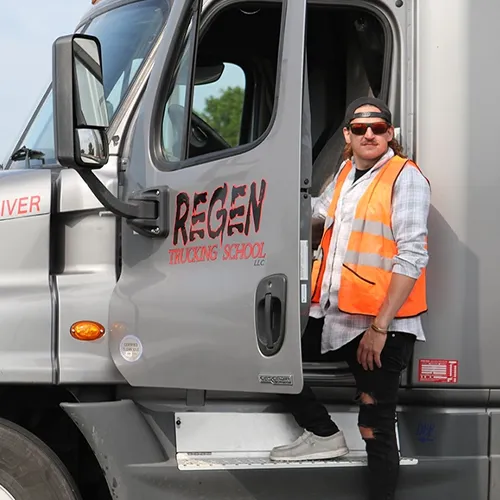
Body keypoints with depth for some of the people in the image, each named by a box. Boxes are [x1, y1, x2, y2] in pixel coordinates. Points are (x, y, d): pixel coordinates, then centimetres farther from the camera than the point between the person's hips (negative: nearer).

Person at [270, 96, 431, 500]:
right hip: (333, 316, 8)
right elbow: (319, 218, 37)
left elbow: (412, 257, -17)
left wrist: (379, 326, -21)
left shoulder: (405, 178, -9)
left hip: (380, 325, -8)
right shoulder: (346, 173, 15)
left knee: (376, 431, -4)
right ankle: (325, 435, 25)